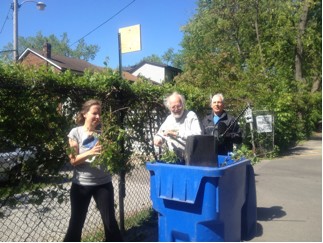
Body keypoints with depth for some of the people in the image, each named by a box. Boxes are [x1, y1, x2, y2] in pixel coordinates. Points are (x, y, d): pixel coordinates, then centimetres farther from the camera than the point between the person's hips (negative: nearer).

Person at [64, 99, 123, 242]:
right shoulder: (76, 132, -3)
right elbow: (73, 160, -7)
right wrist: (90, 152, -23)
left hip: (103, 183, 2)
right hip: (81, 184, -1)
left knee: (110, 222, 5)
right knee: (76, 223, 9)